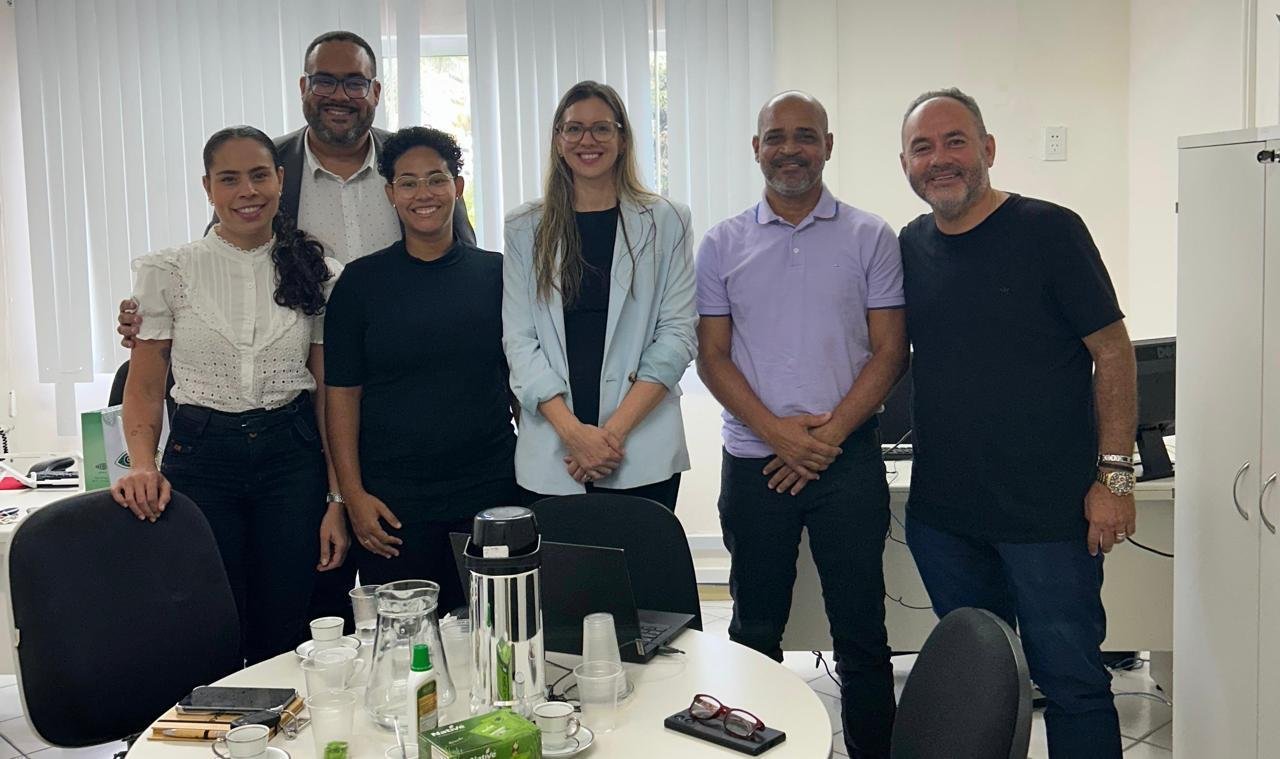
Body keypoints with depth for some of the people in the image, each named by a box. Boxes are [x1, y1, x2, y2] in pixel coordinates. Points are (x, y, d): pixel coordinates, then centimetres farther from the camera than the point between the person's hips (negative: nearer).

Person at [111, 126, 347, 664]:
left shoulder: (319, 273, 3)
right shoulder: (168, 272, 0)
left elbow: (330, 394, 3)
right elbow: (144, 385, 3)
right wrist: (142, 465, -15)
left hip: (292, 458, 1)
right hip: (201, 458, 0)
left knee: (284, 638, 6)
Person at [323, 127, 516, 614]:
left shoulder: (497, 274, 6)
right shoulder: (361, 281, 2)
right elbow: (342, 394, 2)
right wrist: (353, 495, -6)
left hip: (491, 496, 1)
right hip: (391, 504, -1)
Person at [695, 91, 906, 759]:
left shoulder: (870, 238, 3)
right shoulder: (723, 245, 6)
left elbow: (889, 351, -1)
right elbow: (712, 355, 2)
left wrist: (828, 433, -12)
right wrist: (777, 432, -11)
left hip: (848, 459, -1)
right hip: (754, 461, 1)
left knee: (861, 631, 5)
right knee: (754, 630, 11)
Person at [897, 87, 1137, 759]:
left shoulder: (1048, 231, -7)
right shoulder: (909, 249, 7)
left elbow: (1113, 353, -6)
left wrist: (1113, 475, -11)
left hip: (1050, 512, -4)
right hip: (941, 514, 5)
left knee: (1072, 684, 5)